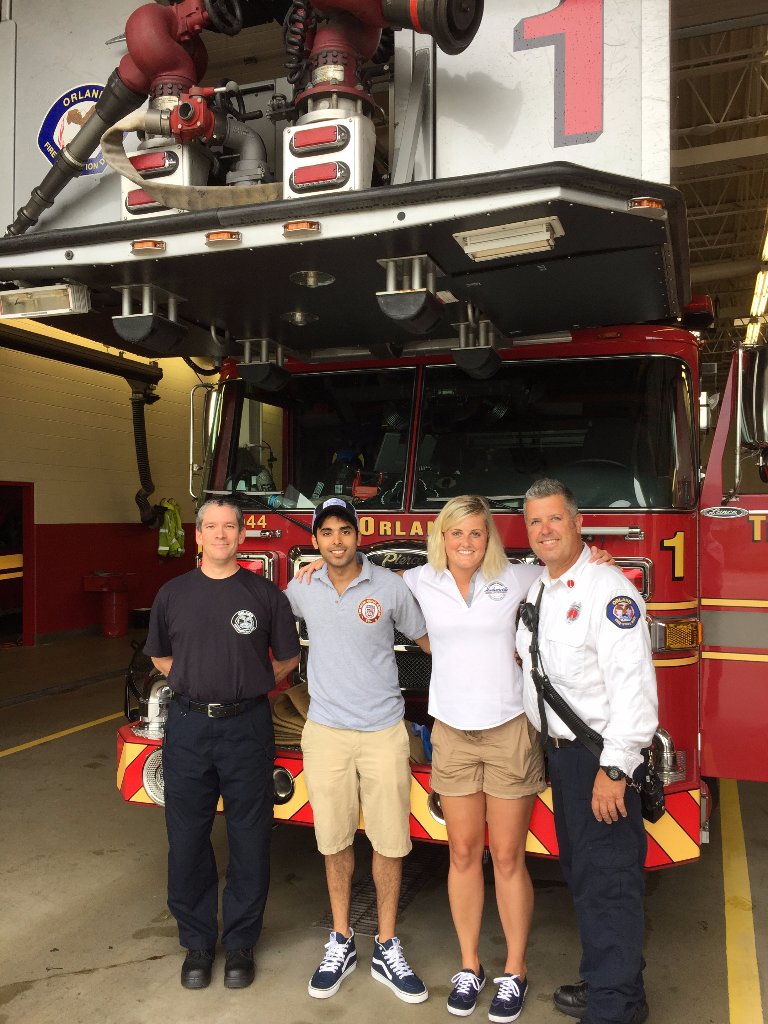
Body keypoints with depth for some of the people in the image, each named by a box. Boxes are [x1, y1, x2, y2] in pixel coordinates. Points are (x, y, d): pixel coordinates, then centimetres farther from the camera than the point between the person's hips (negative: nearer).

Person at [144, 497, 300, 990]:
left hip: (246, 726, -1)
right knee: (188, 839, 10)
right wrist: (198, 683, 8)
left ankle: (241, 943, 26)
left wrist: (248, 686, 4)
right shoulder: (173, 594, 4)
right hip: (188, 726, 2)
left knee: (249, 840, 7)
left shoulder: (265, 593, -2)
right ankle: (197, 941, 30)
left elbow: (287, 657, 7)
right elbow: (161, 655, 16)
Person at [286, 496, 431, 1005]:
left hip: (383, 733, -1)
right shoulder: (301, 590, 1)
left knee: (389, 842, 7)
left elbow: (429, 640, 4)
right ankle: (341, 943, 32)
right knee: (336, 841, 13)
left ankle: (387, 949, 26)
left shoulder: (389, 586, -7)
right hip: (326, 733, 2)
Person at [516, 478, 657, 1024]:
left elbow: (634, 685, -23)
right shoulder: (537, 594, 11)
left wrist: (615, 768, -26)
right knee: (583, 874, 19)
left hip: (602, 756, -9)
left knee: (608, 883, 1)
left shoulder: (607, 589, -17)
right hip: (561, 753, 9)